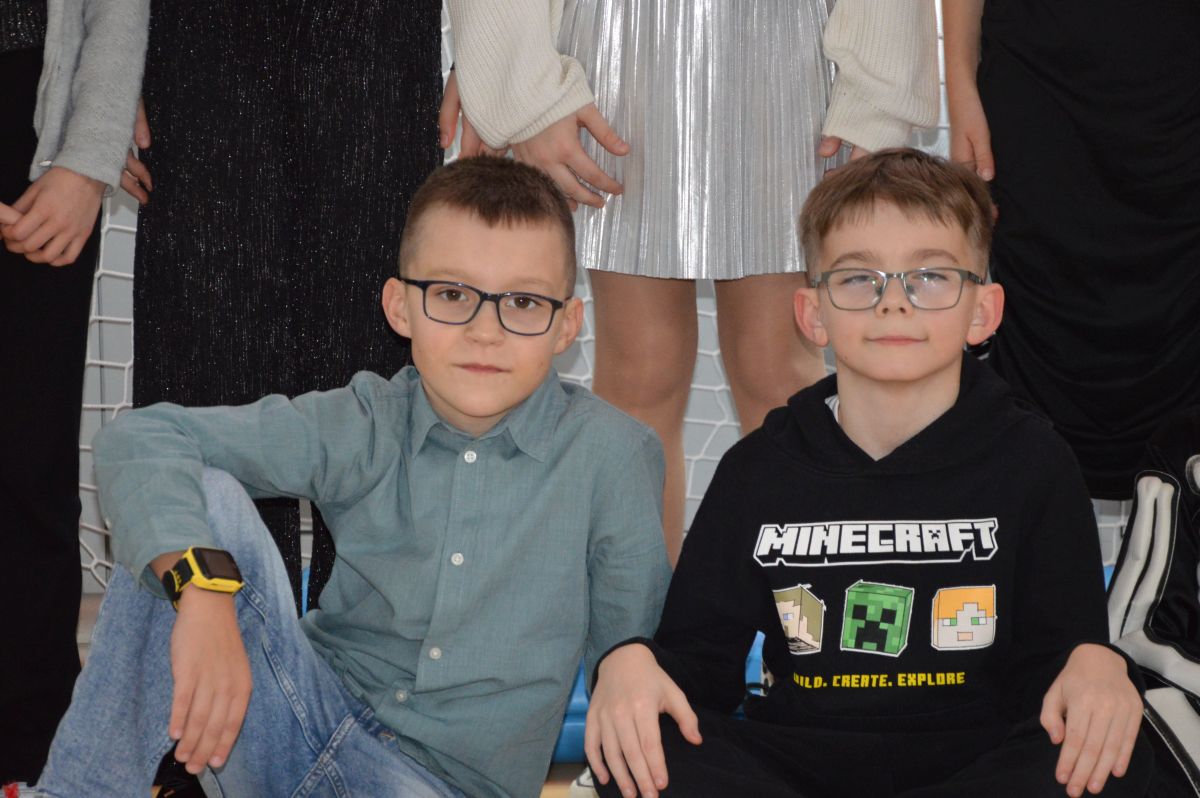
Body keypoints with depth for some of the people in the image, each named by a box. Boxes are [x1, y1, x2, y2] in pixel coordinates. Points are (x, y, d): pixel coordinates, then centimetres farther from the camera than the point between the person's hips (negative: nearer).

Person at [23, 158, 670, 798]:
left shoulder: (614, 456, -8)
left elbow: (631, 641, 2)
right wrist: (202, 583, -26)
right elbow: (141, 439, -11)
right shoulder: (364, 427, -5)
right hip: (306, 720, 2)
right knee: (207, 497, -18)